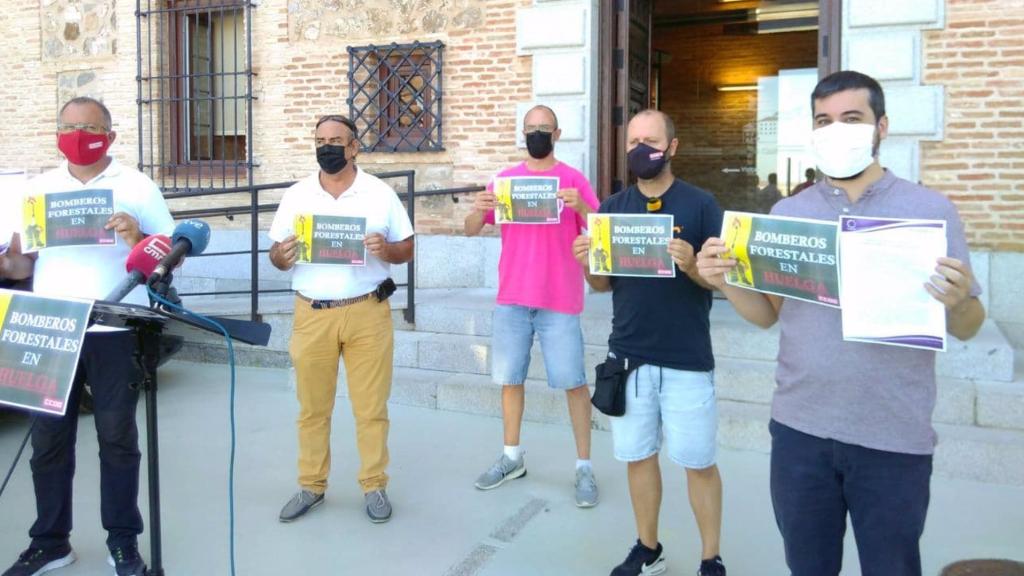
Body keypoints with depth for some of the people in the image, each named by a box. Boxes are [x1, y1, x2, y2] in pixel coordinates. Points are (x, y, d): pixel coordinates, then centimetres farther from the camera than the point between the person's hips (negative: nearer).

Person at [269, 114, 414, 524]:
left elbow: (408, 249, 4)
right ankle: (311, 486, 24)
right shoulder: (295, 195, 6)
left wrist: (386, 250, -18)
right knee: (312, 407, 10)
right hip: (312, 315, 2)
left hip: (367, 313, -2)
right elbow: (276, 254, 9)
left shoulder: (380, 193, 1)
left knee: (370, 406, 5)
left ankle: (374, 486, 19)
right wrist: (281, 256, -14)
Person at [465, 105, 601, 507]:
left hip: (559, 299, -3)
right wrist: (478, 210, -15)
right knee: (510, 378, 10)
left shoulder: (572, 178, -1)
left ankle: (584, 466, 9)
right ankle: (512, 457, 25)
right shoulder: (505, 179, 9)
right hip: (512, 297, 4)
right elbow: (470, 231, 7)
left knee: (573, 381, -1)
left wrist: (580, 207, -26)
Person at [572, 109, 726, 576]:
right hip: (628, 354, 4)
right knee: (637, 456, 13)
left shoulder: (700, 204, -4)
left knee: (698, 462, 5)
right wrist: (588, 263, -13)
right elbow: (603, 284, 9)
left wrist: (692, 265, -26)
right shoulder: (613, 207, 7)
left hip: (687, 359, -3)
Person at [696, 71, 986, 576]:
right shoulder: (787, 214, 5)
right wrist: (724, 281, -12)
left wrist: (957, 302, -24)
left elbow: (966, 328, -2)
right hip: (799, 427, 3)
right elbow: (767, 314, 6)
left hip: (894, 437, -2)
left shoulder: (931, 211, -3)